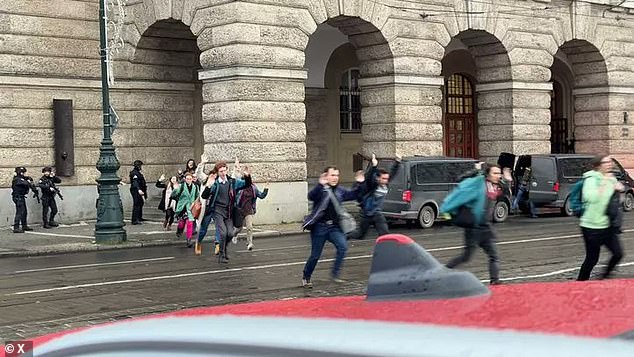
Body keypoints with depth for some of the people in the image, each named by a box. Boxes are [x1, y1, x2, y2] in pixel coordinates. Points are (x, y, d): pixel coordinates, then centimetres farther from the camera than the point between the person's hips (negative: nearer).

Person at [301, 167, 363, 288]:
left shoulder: (339, 191, 10)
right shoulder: (320, 190, -9)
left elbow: (353, 195, 19)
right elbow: (311, 196, -29)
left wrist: (359, 184, 3)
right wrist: (320, 185, -44)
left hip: (335, 227, 5)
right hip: (319, 227, -5)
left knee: (343, 246, -19)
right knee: (315, 255, 2)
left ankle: (335, 274, -8)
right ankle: (306, 278, 23)